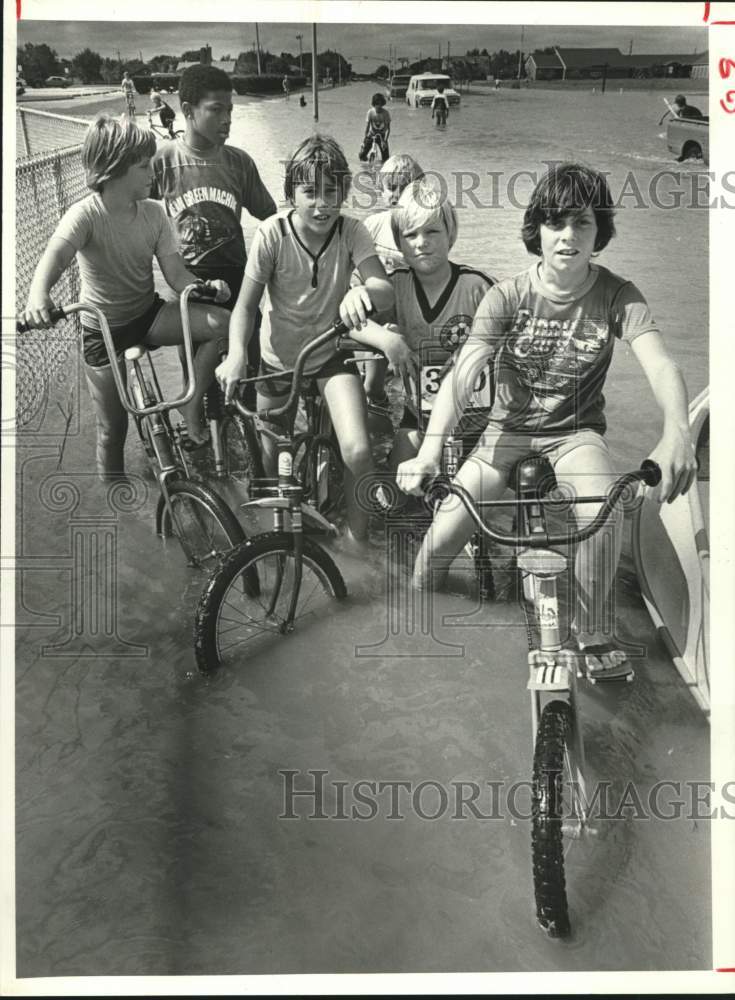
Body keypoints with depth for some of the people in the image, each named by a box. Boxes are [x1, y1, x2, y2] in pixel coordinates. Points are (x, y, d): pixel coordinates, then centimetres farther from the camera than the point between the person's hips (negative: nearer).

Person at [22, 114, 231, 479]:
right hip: (103, 329, -4)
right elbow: (56, 253, -40)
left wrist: (205, 285, -32)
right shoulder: (86, 214, -21)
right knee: (112, 430, 1)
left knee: (219, 322, -21)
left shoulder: (153, 212, -7)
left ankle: (192, 407, -5)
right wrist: (38, 293, -62)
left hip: (148, 314, 4)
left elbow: (175, 273, -9)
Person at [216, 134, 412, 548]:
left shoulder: (351, 231, -15)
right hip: (278, 359, 0)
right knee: (270, 460, 13)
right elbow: (246, 304, -18)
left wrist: (362, 291, -49)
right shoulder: (273, 233, -18)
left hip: (330, 356, 0)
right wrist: (236, 355, -35)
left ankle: (358, 536, 7)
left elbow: (385, 291, -26)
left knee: (358, 452, -21)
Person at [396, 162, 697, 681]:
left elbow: (660, 363, -27)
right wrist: (428, 452, -40)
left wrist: (676, 433, -49)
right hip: (509, 429, 0)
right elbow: (463, 375, -24)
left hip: (577, 433, 0)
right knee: (441, 537, -12)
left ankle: (590, 634, -5)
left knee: (603, 515, -31)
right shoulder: (508, 296, -13)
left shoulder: (617, 295, -12)